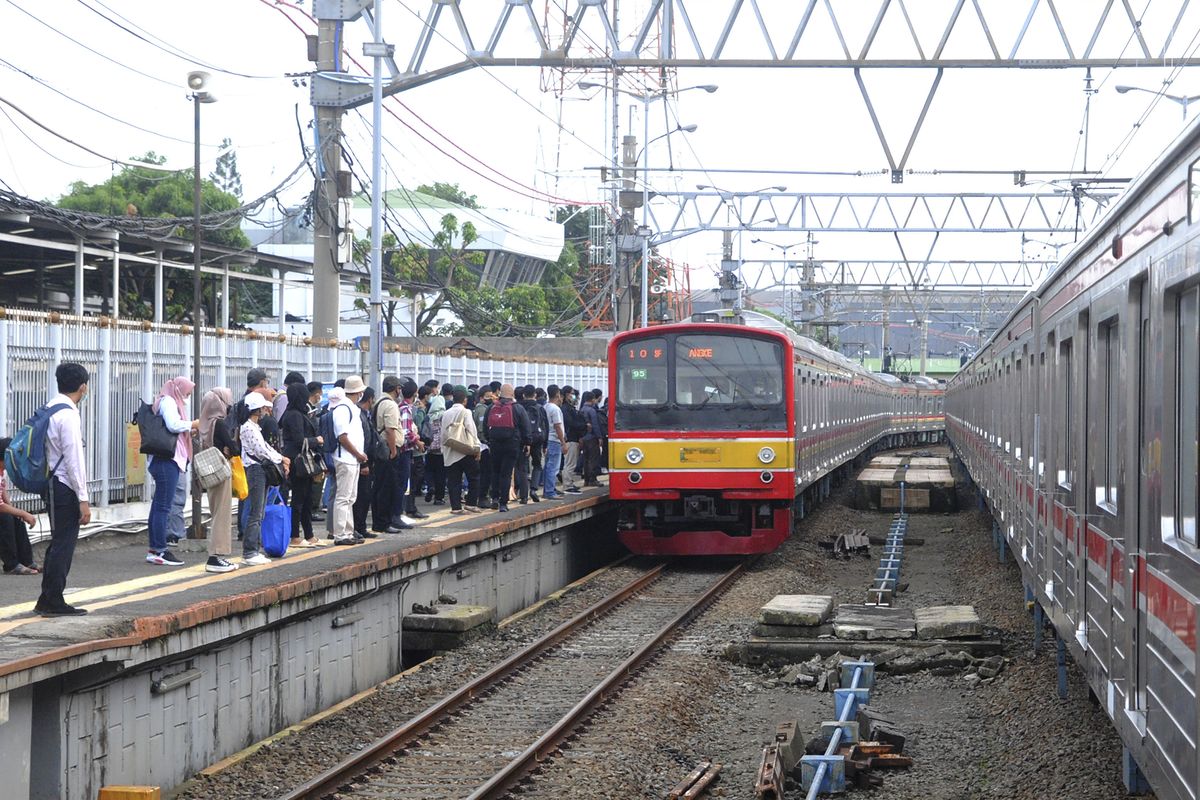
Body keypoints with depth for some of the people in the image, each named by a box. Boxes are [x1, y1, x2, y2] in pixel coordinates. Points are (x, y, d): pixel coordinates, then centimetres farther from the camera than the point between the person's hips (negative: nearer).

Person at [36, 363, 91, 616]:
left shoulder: (50, 410, 11)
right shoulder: (69, 415, -17)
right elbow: (74, 460, -19)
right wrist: (83, 499, -17)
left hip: (53, 484, 9)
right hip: (65, 489, -9)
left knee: (59, 543, 17)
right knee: (63, 545, -2)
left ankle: (46, 600, 22)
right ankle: (54, 603, 4)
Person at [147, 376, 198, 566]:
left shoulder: (169, 402, 22)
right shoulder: (168, 401, -7)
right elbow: (174, 425, -22)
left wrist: (189, 430, 16)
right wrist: (193, 424, -8)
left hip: (165, 460, 11)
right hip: (167, 460, -11)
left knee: (159, 506, 10)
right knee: (163, 506, -10)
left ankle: (154, 550, 13)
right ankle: (159, 551, -10)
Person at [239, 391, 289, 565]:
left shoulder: (255, 427, 19)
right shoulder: (249, 428, -13)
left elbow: (266, 447, 18)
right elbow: (262, 451, -16)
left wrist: (281, 459, 4)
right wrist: (281, 459, -3)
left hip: (260, 471, 11)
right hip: (255, 471, -11)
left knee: (259, 514, 12)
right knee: (255, 513, -10)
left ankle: (255, 550, 15)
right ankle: (249, 553, -9)